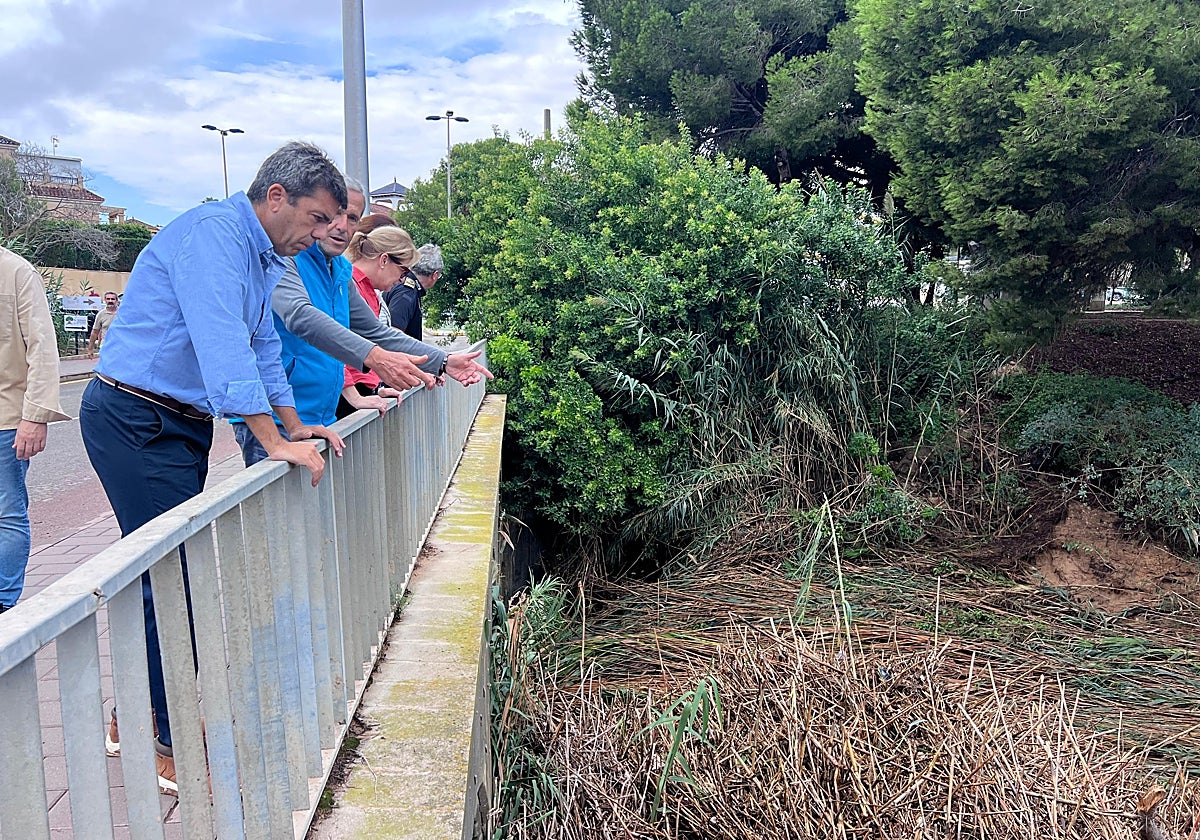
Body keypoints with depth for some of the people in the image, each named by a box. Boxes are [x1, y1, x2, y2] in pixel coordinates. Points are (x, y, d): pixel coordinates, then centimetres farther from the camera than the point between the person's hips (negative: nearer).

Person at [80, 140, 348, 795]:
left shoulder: (260, 256, 14)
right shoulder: (212, 233, -18)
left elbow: (262, 346, 22)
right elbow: (223, 346, -28)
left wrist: (295, 427, 17)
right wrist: (274, 442, -28)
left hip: (180, 423, 10)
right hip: (135, 420, -10)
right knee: (175, 578, -8)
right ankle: (177, 747, 4)